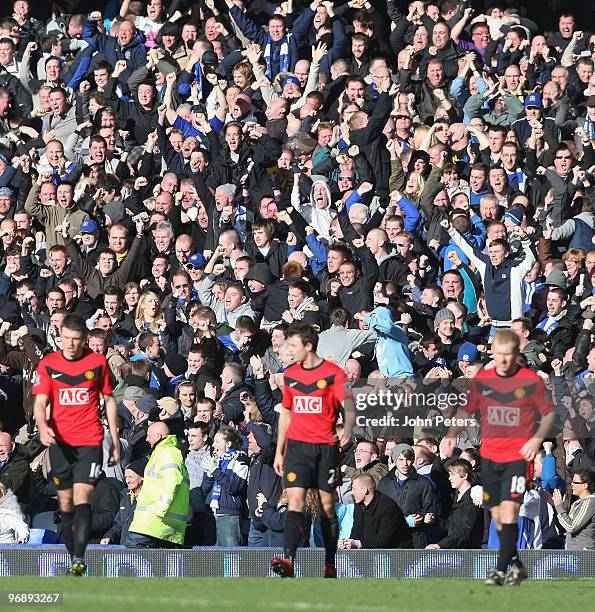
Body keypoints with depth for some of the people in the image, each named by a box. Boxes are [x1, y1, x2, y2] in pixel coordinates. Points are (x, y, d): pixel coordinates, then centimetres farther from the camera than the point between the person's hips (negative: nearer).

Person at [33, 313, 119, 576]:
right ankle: (72, 556, 15)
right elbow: (40, 402, -1)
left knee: (82, 497, -16)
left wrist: (115, 441, 10)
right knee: (65, 502, 6)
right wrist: (43, 426, -23)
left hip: (90, 441, -2)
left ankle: (79, 559, -24)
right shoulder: (48, 364, 3)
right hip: (59, 442, 2)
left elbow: (109, 401, 11)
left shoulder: (98, 362, 2)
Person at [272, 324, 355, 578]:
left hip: (326, 446, -3)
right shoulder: (290, 374, 11)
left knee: (327, 505, 5)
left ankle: (330, 564, 15)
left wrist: (347, 429, -36)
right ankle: (288, 560, -25)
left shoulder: (333, 374, -4)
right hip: (297, 445, 3)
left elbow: (348, 405, -15)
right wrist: (278, 452, 17)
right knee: (295, 501, -12)